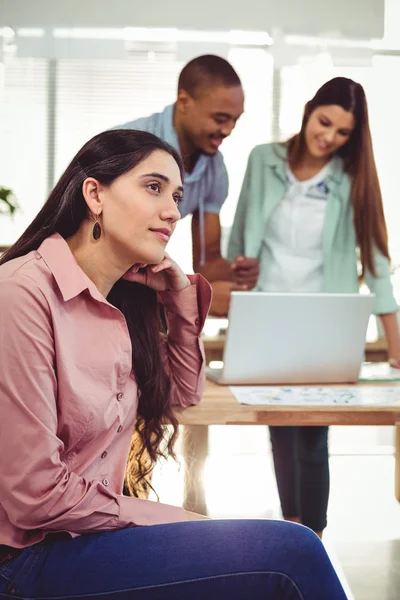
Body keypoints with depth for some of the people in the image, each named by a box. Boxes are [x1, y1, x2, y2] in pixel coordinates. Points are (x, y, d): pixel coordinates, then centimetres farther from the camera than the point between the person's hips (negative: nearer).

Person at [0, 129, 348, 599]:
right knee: (294, 553, -17)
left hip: (90, 529, 8)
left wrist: (181, 295, 6)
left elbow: (183, 391, 23)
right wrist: (179, 523, -10)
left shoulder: (120, 301, 6)